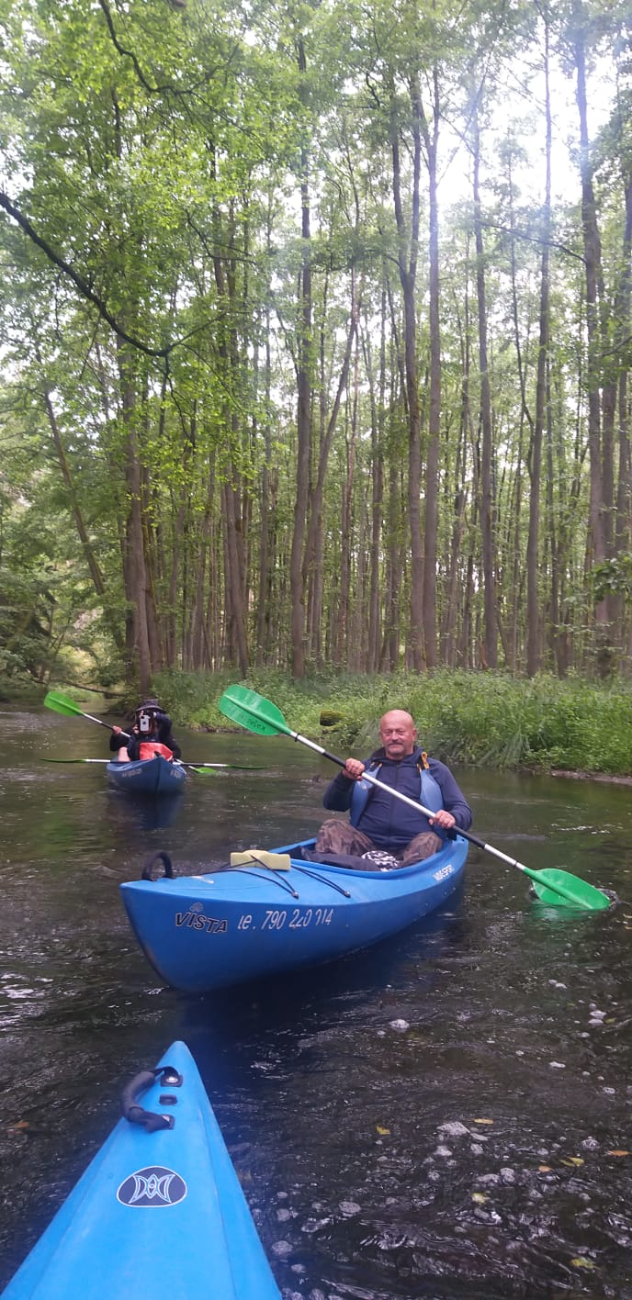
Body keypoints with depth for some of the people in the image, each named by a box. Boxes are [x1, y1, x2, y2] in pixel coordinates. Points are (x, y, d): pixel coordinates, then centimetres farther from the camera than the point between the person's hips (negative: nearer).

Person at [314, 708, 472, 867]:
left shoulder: (436, 770, 17)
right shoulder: (367, 768, 21)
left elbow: (463, 810, 13)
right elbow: (331, 804, 15)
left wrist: (452, 818, -12)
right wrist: (345, 777, -6)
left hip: (414, 849, -1)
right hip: (367, 846, 2)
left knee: (428, 840, -33)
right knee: (332, 826, -22)